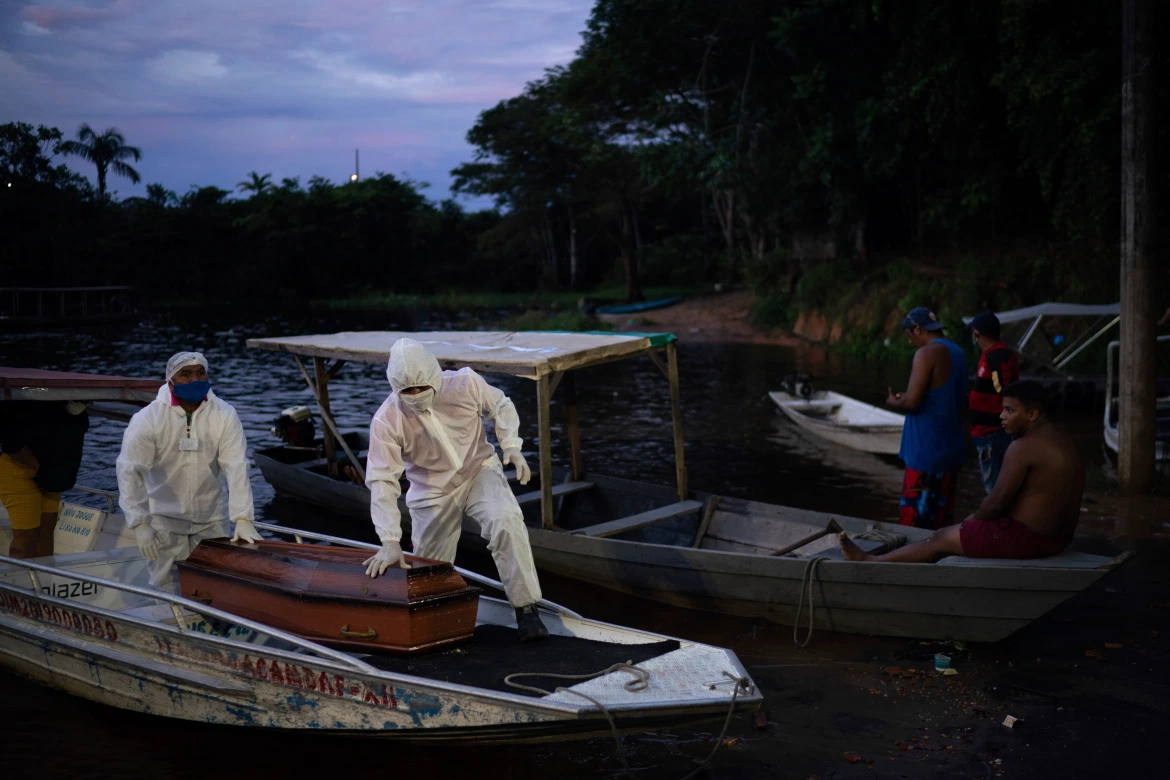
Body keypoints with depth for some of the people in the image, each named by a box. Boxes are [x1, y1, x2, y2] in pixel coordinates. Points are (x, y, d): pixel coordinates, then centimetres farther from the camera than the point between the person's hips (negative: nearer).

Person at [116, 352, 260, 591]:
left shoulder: (225, 416, -10)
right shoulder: (147, 419, -13)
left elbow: (237, 467, -17)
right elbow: (130, 471, -16)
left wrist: (243, 519, -26)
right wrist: (140, 524, -23)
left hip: (212, 519, 1)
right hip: (165, 518, -1)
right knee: (166, 588, 3)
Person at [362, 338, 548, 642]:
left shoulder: (465, 383, -19)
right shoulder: (386, 421, -23)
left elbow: (501, 406, 1)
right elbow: (382, 482, -24)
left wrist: (511, 446, -15)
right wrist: (390, 542, -30)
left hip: (480, 471, 0)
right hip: (432, 493, 0)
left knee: (506, 521, -31)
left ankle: (525, 609, -23)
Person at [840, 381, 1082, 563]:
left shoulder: (1024, 447, -21)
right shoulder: (1066, 441, 10)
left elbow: (998, 501, -20)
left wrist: (974, 518, 2)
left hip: (1024, 537, -10)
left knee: (940, 540, 4)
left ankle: (871, 562, 18)